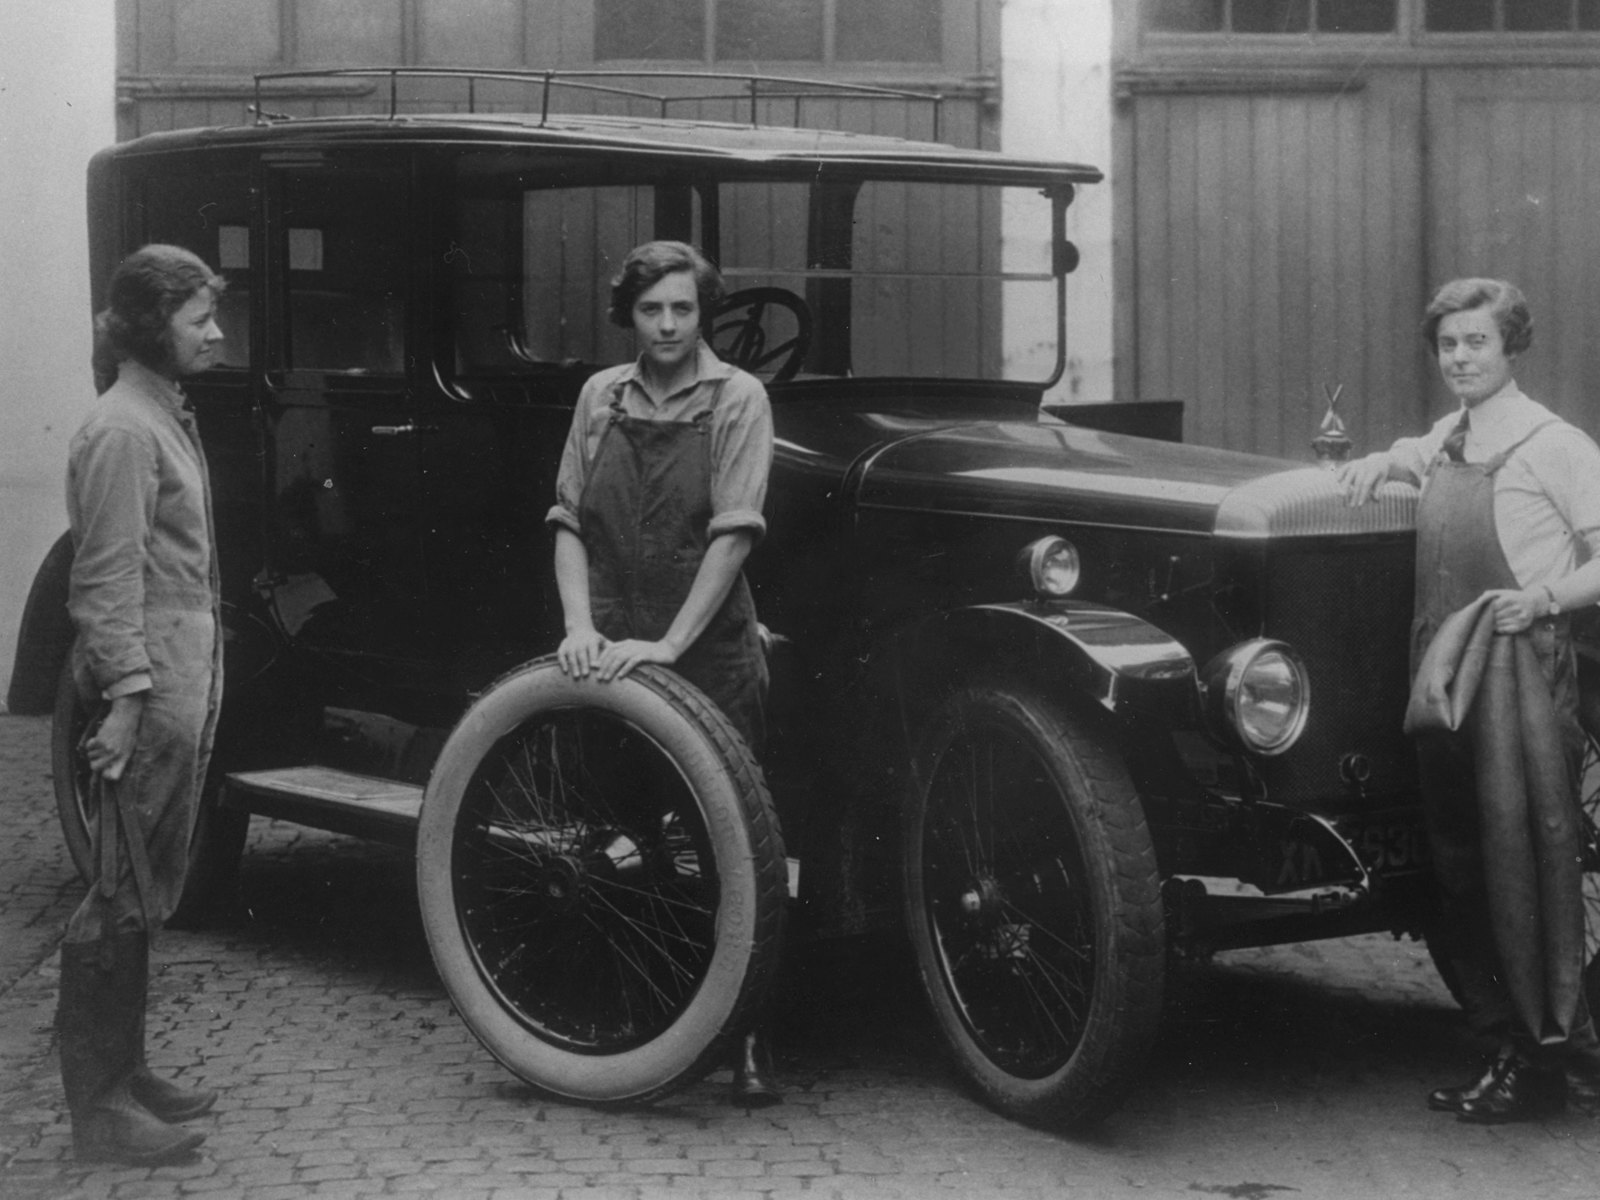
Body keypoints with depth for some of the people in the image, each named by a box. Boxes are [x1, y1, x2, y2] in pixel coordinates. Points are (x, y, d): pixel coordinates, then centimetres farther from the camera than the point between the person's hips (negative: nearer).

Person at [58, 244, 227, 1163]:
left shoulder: (165, 416, 15)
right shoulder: (122, 432, -15)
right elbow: (108, 580, -19)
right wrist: (128, 696, -23)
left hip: (184, 682, 10)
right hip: (150, 686, -10)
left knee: (147, 892, 15)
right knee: (128, 894, -4)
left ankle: (124, 1074, 25)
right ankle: (100, 1110, 2)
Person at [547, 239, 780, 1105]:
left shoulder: (737, 398, -2)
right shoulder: (600, 396, 10)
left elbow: (733, 533, -10)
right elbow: (570, 522, 8)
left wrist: (668, 644, -17)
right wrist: (579, 625, -8)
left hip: (710, 653, -3)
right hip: (610, 653, 3)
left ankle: (749, 1042, 0)